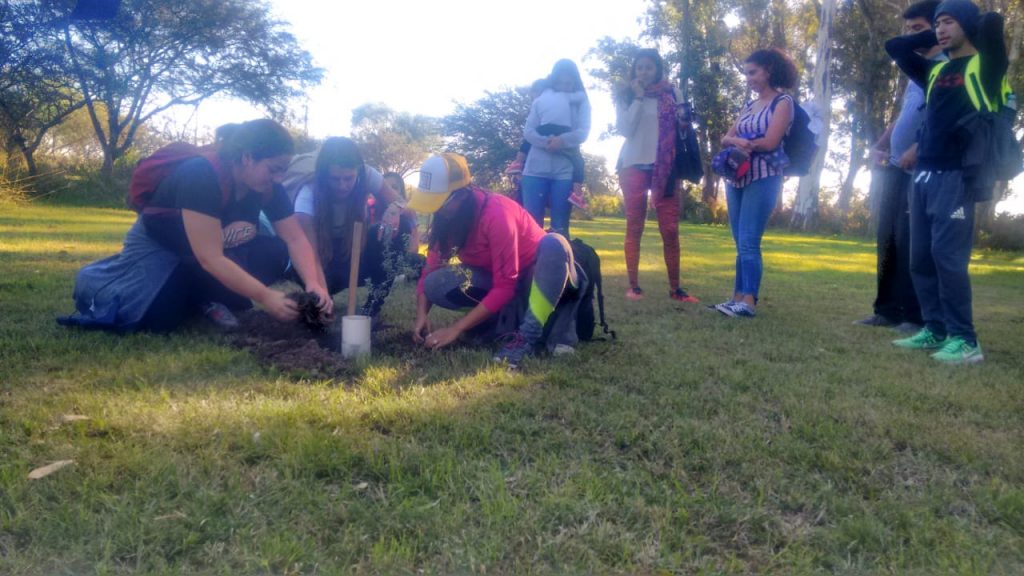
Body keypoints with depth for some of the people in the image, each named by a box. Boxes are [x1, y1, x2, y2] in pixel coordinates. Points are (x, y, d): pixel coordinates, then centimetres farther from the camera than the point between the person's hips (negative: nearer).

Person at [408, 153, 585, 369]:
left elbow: (505, 285, -32)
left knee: (555, 243, -39)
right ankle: (514, 317, -15)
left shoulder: (496, 213, -30)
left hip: (540, 277, -6)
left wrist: (456, 328, -33)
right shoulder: (447, 217, -9)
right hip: (494, 279, 6)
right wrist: (422, 315, -23)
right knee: (435, 285, -20)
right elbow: (431, 269, -5)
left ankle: (528, 334, -41)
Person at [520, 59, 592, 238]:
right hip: (536, 168, 1)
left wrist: (562, 140, -19)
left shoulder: (581, 101, 11)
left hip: (565, 170, -1)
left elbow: (583, 132, -1)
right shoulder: (541, 99, 13)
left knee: (560, 226, 1)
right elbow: (528, 131, 5)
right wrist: (545, 142, -15)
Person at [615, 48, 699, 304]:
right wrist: (638, 98, -8)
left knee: (670, 230, -4)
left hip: (664, 169, 1)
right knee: (634, 228, 2)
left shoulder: (672, 94, 9)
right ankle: (633, 285, 6)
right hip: (634, 166, 0)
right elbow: (624, 129, -7)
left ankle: (675, 288, 3)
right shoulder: (626, 95, 6)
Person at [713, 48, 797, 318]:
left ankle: (748, 302, -15)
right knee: (741, 244, 6)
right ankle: (738, 297, 9)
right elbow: (725, 139, 12)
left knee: (749, 242, -14)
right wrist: (737, 141, -11)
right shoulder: (748, 106, 20)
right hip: (737, 177, 7)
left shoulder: (783, 102, -1)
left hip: (763, 178, -7)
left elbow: (770, 142, -12)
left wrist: (742, 142, 2)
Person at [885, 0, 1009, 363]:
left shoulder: (984, 66, 1)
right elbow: (894, 47, 27)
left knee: (948, 255, -12)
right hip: (924, 175, 7)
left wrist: (967, 30, 5)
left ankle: (964, 340, -5)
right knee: (921, 258, 6)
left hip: (957, 175, -7)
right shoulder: (935, 71, 18)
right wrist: (933, 38, 19)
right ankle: (935, 330, 15)